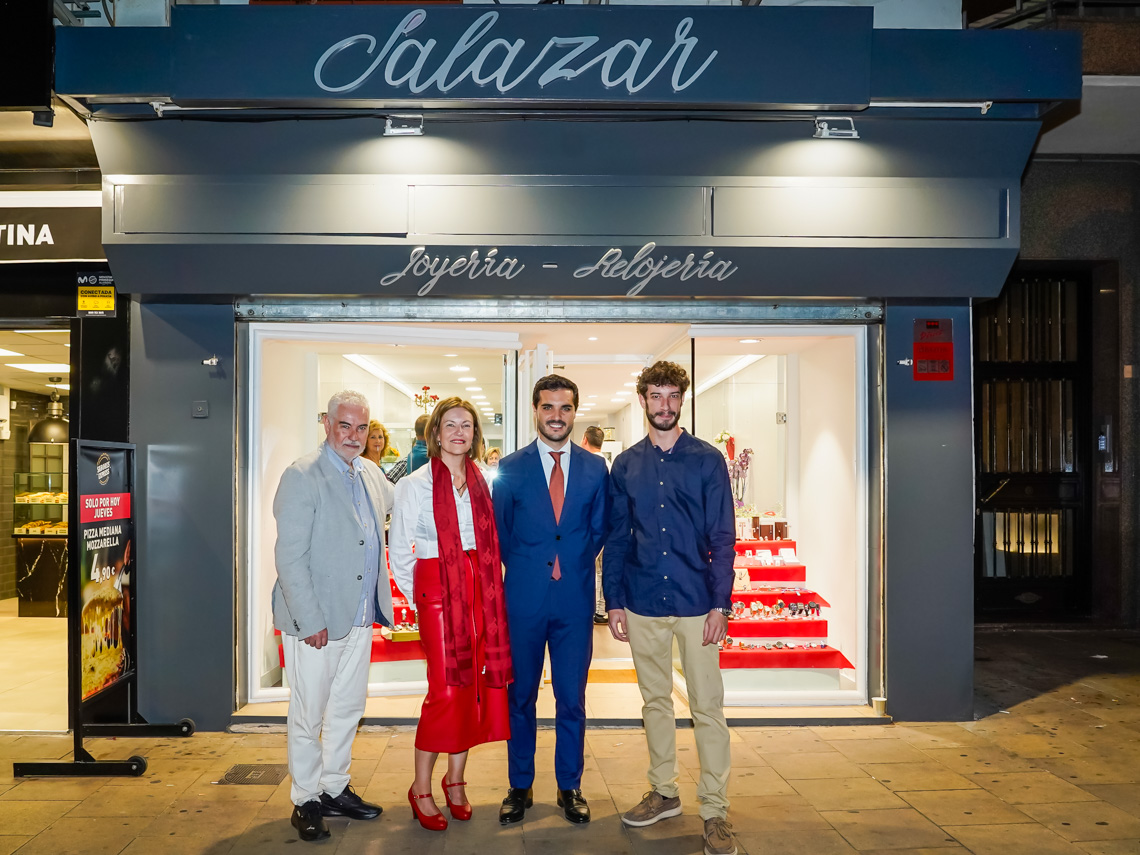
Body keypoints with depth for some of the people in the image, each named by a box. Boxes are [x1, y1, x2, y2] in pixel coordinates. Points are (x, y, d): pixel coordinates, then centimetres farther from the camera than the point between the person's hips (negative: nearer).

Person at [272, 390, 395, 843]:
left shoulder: (372, 475, 8)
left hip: (360, 617, 7)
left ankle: (334, 788, 34)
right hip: (316, 619, -7)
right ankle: (306, 801, 24)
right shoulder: (302, 477, -12)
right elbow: (289, 558, -16)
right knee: (308, 715, 7)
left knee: (347, 708, 18)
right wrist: (310, 621, -18)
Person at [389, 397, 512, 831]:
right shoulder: (414, 485, -3)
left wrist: (486, 588, 8)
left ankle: (455, 779, 23)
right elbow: (399, 551, 0)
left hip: (480, 591, 4)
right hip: (438, 592, -4)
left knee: (474, 685, 6)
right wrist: (417, 596, 1)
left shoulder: (481, 483, 10)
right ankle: (421, 788, 12)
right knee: (445, 690, -6)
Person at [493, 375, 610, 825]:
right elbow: (500, 532, 5)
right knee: (520, 696, 10)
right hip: (524, 599, 0)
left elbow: (599, 530, 8)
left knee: (572, 699, 9)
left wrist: (570, 566, 0)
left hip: (575, 599, 1)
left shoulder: (595, 468, 4)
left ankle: (570, 787, 25)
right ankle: (520, 786, 26)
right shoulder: (510, 468, 0)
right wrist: (529, 569, 1)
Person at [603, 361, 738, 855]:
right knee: (655, 700, 15)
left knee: (707, 706, 3)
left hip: (696, 602, -2)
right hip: (643, 603, 3)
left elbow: (722, 537, -3)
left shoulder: (707, 460, -1)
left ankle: (714, 811, 16)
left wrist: (720, 604, -9)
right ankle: (663, 792, 32)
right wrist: (614, 602, 4)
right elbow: (617, 538, 8)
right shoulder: (626, 465, 5)